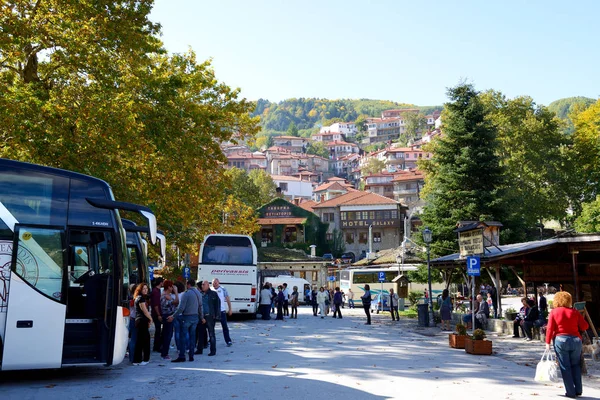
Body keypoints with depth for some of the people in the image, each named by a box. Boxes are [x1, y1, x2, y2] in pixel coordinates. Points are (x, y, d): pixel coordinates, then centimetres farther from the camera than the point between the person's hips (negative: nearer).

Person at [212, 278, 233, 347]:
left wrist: (230, 309, -2)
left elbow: (227, 299, 0)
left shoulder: (223, 289, -3)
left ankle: (228, 341, 5)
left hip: (222, 310, -2)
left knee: (225, 326, 1)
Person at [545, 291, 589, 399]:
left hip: (560, 340, -2)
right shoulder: (575, 312, 2)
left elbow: (550, 328, -6)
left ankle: (571, 392, 5)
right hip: (576, 340, 2)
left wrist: (548, 342, -2)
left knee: (565, 367, 5)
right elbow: (585, 327, 1)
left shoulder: (554, 312, -1)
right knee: (575, 365, 16)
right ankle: (578, 390, 13)